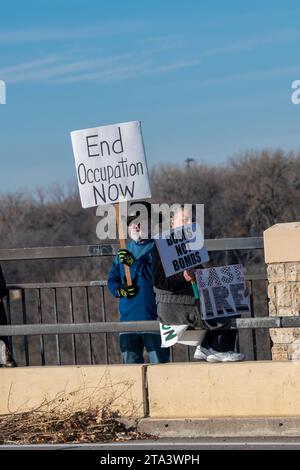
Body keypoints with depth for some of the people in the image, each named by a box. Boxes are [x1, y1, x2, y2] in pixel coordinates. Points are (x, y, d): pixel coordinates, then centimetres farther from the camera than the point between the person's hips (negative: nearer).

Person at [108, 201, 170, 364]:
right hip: (128, 317, 6)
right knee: (130, 363, 8)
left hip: (153, 316, -6)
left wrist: (134, 263, -21)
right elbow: (112, 279, 17)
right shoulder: (125, 250, 17)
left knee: (159, 362, -6)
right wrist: (119, 290, -5)